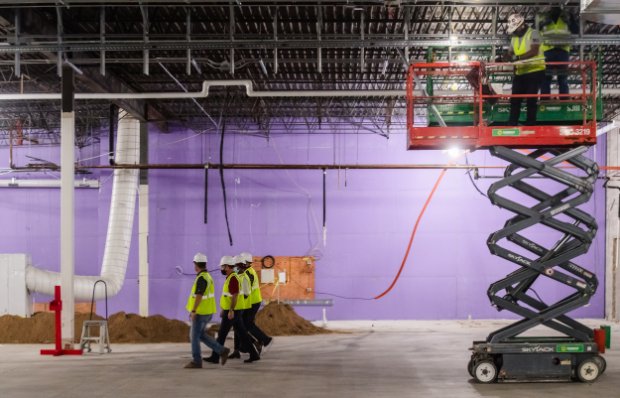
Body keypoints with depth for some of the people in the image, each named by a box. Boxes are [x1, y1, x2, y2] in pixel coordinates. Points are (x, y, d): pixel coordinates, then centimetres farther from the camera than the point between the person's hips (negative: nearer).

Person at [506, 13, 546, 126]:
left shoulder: (533, 33, -8)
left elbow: (534, 51, -19)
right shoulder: (514, 38, 14)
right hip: (520, 72, 7)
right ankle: (512, 124, 11)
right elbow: (511, 53, 16)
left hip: (534, 71, -7)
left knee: (531, 99, -2)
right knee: (515, 99, 6)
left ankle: (530, 124, 6)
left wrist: (519, 57, -26)